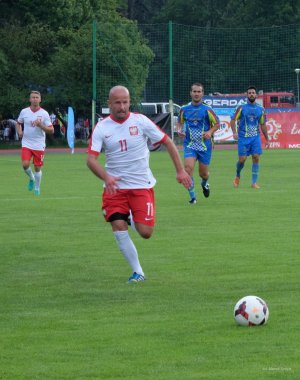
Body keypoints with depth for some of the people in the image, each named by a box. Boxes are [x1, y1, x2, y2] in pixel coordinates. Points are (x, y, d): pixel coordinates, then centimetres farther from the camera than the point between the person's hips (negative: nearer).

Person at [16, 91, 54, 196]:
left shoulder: (44, 114, -5)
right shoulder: (24, 112, 1)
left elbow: (51, 131, -4)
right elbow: (18, 123, 19)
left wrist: (41, 125, -21)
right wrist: (19, 132, -1)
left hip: (39, 145, -1)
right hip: (26, 143, 1)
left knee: (37, 167, 3)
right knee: (25, 164, -15)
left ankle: (37, 188, 22)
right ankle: (31, 178, 17)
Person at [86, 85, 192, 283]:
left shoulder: (140, 121, -6)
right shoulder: (101, 127, -4)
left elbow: (167, 142, 0)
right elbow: (91, 159, -12)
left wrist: (180, 170, -5)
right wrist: (106, 177, -30)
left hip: (142, 185, -1)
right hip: (115, 186, 1)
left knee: (145, 232, -8)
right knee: (118, 226, -14)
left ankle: (135, 219, 31)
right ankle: (138, 272, -2)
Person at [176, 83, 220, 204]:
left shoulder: (207, 110, -5)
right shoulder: (184, 109, 2)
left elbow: (217, 124, 3)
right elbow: (180, 122, 17)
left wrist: (210, 132, -15)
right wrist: (180, 130, -5)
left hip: (205, 144, -1)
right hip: (189, 145, 1)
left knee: (203, 173, 7)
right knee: (188, 168, -20)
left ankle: (204, 184, 45)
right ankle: (192, 196, -10)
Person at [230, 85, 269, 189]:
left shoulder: (260, 109, 9)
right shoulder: (241, 108, 0)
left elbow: (263, 125, 16)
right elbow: (233, 120, -3)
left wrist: (267, 139, 15)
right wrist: (234, 132, -19)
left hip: (255, 137, 2)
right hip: (243, 137, -2)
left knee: (256, 158, -9)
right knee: (242, 159, -5)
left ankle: (254, 182, -4)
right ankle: (237, 176, 25)